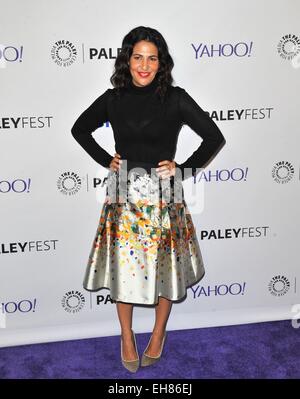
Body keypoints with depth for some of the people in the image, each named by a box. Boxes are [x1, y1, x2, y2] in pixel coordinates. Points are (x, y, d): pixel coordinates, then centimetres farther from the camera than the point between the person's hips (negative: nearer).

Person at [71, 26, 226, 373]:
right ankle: (127, 336, 30)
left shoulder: (175, 98, -5)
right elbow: (80, 129, 17)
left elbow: (214, 137, -2)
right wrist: (105, 160, 6)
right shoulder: (113, 99, 2)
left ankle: (159, 332, 34)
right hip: (123, 194, 2)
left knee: (164, 267, 10)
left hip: (162, 195, -1)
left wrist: (181, 169, -6)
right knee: (122, 267, 9)